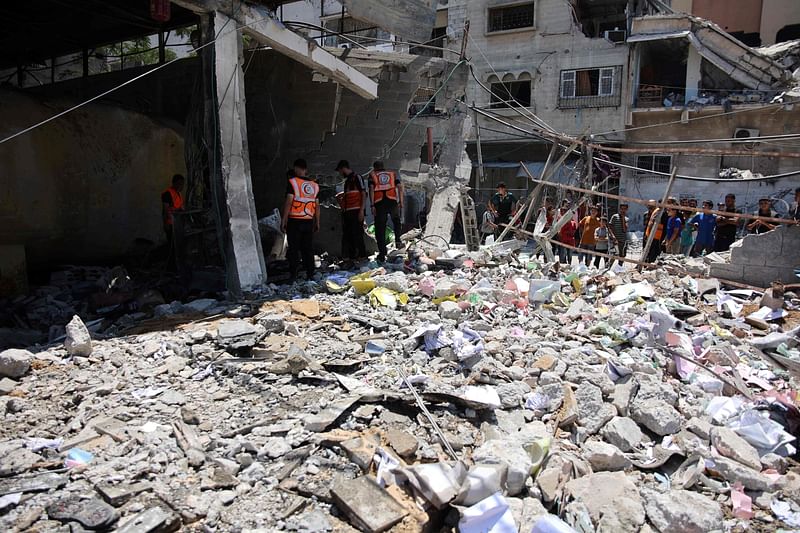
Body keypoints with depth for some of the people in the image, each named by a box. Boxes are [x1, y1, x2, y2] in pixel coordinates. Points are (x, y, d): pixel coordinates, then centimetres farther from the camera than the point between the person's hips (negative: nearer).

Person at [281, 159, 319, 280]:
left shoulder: (292, 182, -5)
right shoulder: (314, 185, 9)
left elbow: (288, 202, -11)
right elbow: (317, 206, 11)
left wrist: (283, 220, -8)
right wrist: (317, 223, 17)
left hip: (294, 221, -4)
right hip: (309, 221, 4)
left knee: (294, 249, 1)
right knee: (308, 249, 10)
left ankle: (293, 275, 0)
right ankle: (310, 274, 11)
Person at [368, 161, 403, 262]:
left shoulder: (372, 175, 16)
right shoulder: (393, 173, 22)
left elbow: (371, 189, 0)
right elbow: (400, 187, 7)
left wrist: (372, 205, -5)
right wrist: (401, 202, 5)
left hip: (379, 203, -1)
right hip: (392, 201, 1)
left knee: (380, 228, 5)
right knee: (396, 220, 30)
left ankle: (382, 254, 4)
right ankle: (397, 240, 12)